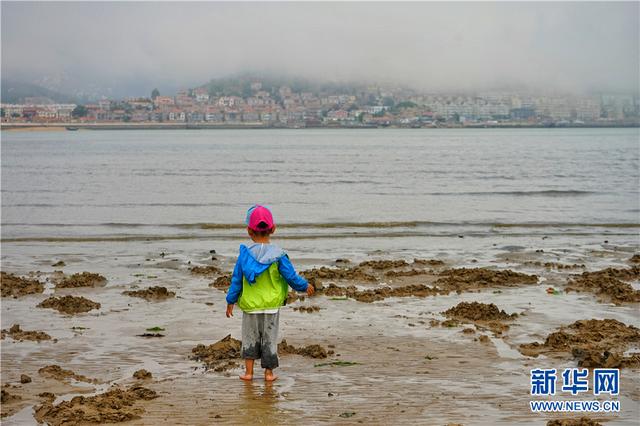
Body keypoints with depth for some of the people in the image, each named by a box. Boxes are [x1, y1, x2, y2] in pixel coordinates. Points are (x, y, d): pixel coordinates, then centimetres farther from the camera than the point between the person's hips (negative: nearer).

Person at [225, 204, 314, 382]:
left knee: (250, 337, 14)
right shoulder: (278, 254, -10)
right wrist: (305, 286, 12)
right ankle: (269, 373, 15)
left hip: (250, 305, 1)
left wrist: (230, 301, 8)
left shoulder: (245, 254, -8)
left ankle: (249, 372, 12)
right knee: (269, 338, 10)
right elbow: (291, 276, -6)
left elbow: (236, 280, -2)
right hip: (271, 305, -1)